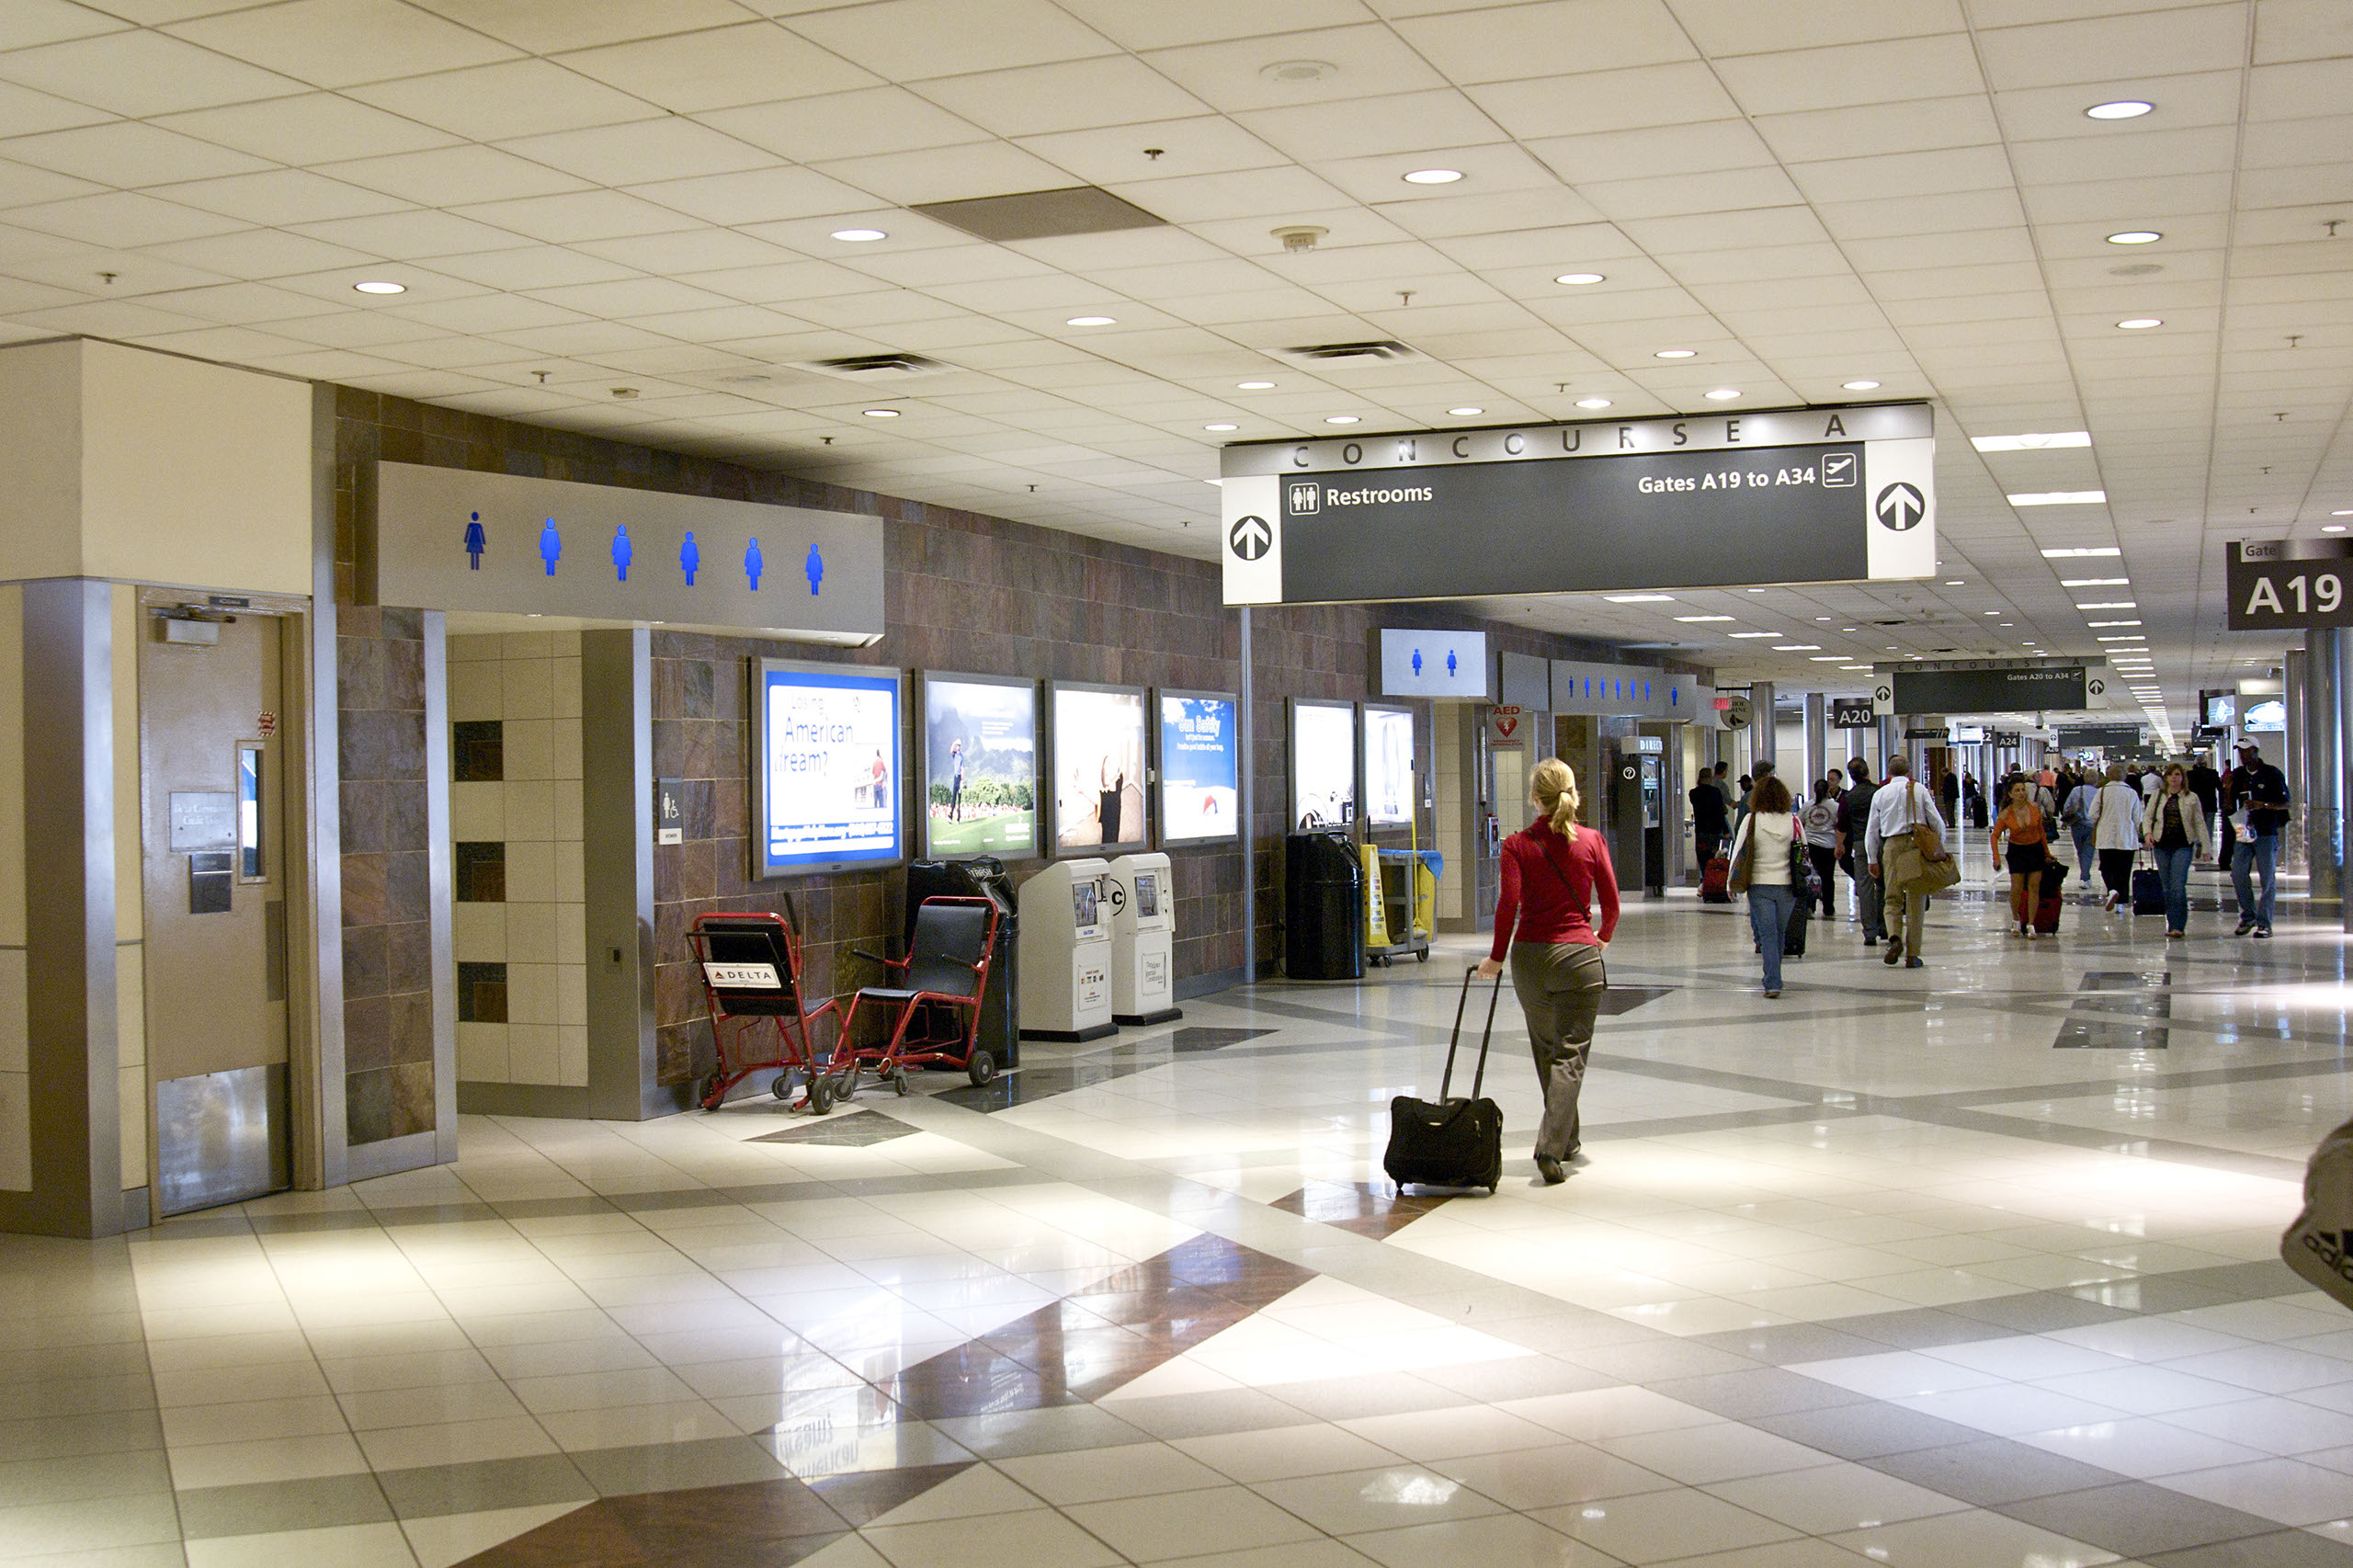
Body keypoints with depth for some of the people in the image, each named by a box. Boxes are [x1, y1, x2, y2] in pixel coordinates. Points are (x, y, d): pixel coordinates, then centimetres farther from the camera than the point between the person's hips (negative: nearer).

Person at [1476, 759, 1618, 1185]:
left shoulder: (1517, 845, -4)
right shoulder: (1592, 841, -1)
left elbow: (1509, 904, -12)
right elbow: (1611, 903, 2)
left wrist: (1497, 957, 0)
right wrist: (1603, 938, 22)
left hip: (1531, 957, 1)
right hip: (1579, 956, -1)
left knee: (1546, 1053, 19)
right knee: (1570, 1056, -1)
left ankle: (1565, 1139, 29)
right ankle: (1551, 1147, -16)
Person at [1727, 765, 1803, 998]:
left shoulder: (1751, 820, -7)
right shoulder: (1793, 821, -1)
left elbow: (1738, 851, -4)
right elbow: (1804, 852, 6)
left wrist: (1732, 883, 6)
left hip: (1759, 884, -2)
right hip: (1787, 884, 2)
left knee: (1767, 933, -2)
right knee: (1780, 932, 17)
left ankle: (1773, 983, -13)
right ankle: (1772, 977, 29)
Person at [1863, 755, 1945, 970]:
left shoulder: (1881, 793, 8)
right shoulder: (1919, 791, 3)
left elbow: (1871, 830, 9)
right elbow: (1937, 823, 1)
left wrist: (1873, 860, 16)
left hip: (1892, 847, 1)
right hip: (1918, 847, -1)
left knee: (1892, 899, 11)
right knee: (1916, 902, 5)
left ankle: (1894, 938, -17)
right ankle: (1912, 955, 4)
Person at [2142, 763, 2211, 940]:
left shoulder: (2191, 798, 5)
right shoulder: (2158, 796, 10)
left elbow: (2200, 823, 7)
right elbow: (2148, 817, 11)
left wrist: (2206, 847, 3)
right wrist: (2147, 832, -9)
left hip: (2183, 846, -3)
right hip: (2161, 845, 3)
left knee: (2178, 885, -14)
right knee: (2167, 887, 5)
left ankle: (2178, 927, -16)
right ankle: (2172, 924, 15)